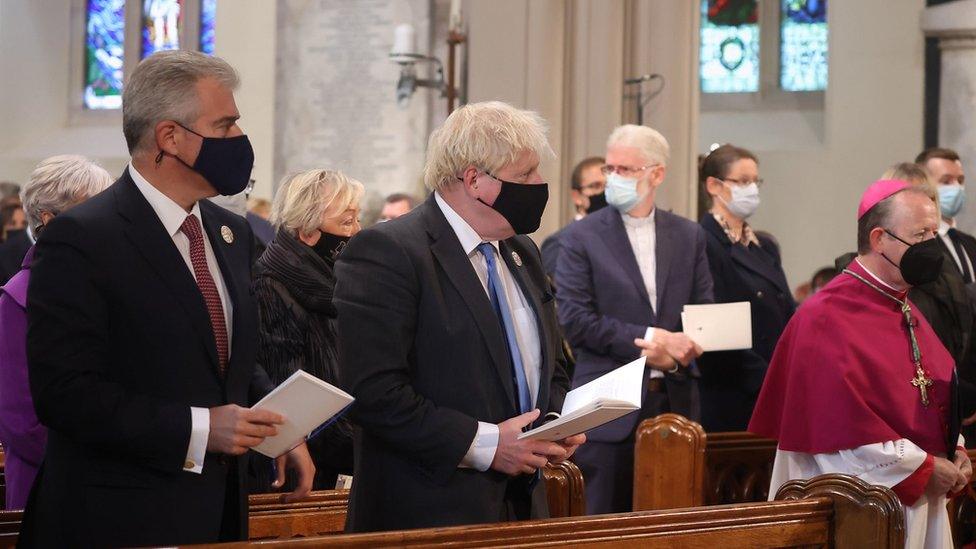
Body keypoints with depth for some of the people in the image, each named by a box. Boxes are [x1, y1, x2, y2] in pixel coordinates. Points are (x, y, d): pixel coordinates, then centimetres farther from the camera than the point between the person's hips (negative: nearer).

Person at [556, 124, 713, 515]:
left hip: (676, 401, 3)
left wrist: (674, 352, -13)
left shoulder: (689, 236, 11)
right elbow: (574, 320, -8)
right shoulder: (582, 237, 1)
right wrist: (649, 338, -14)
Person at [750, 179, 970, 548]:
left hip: (921, 502, 8)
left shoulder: (905, 312, 13)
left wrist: (953, 453, 1)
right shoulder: (827, 319, -14)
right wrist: (924, 468, -16)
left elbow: (937, 393, 21)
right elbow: (839, 422, -21)